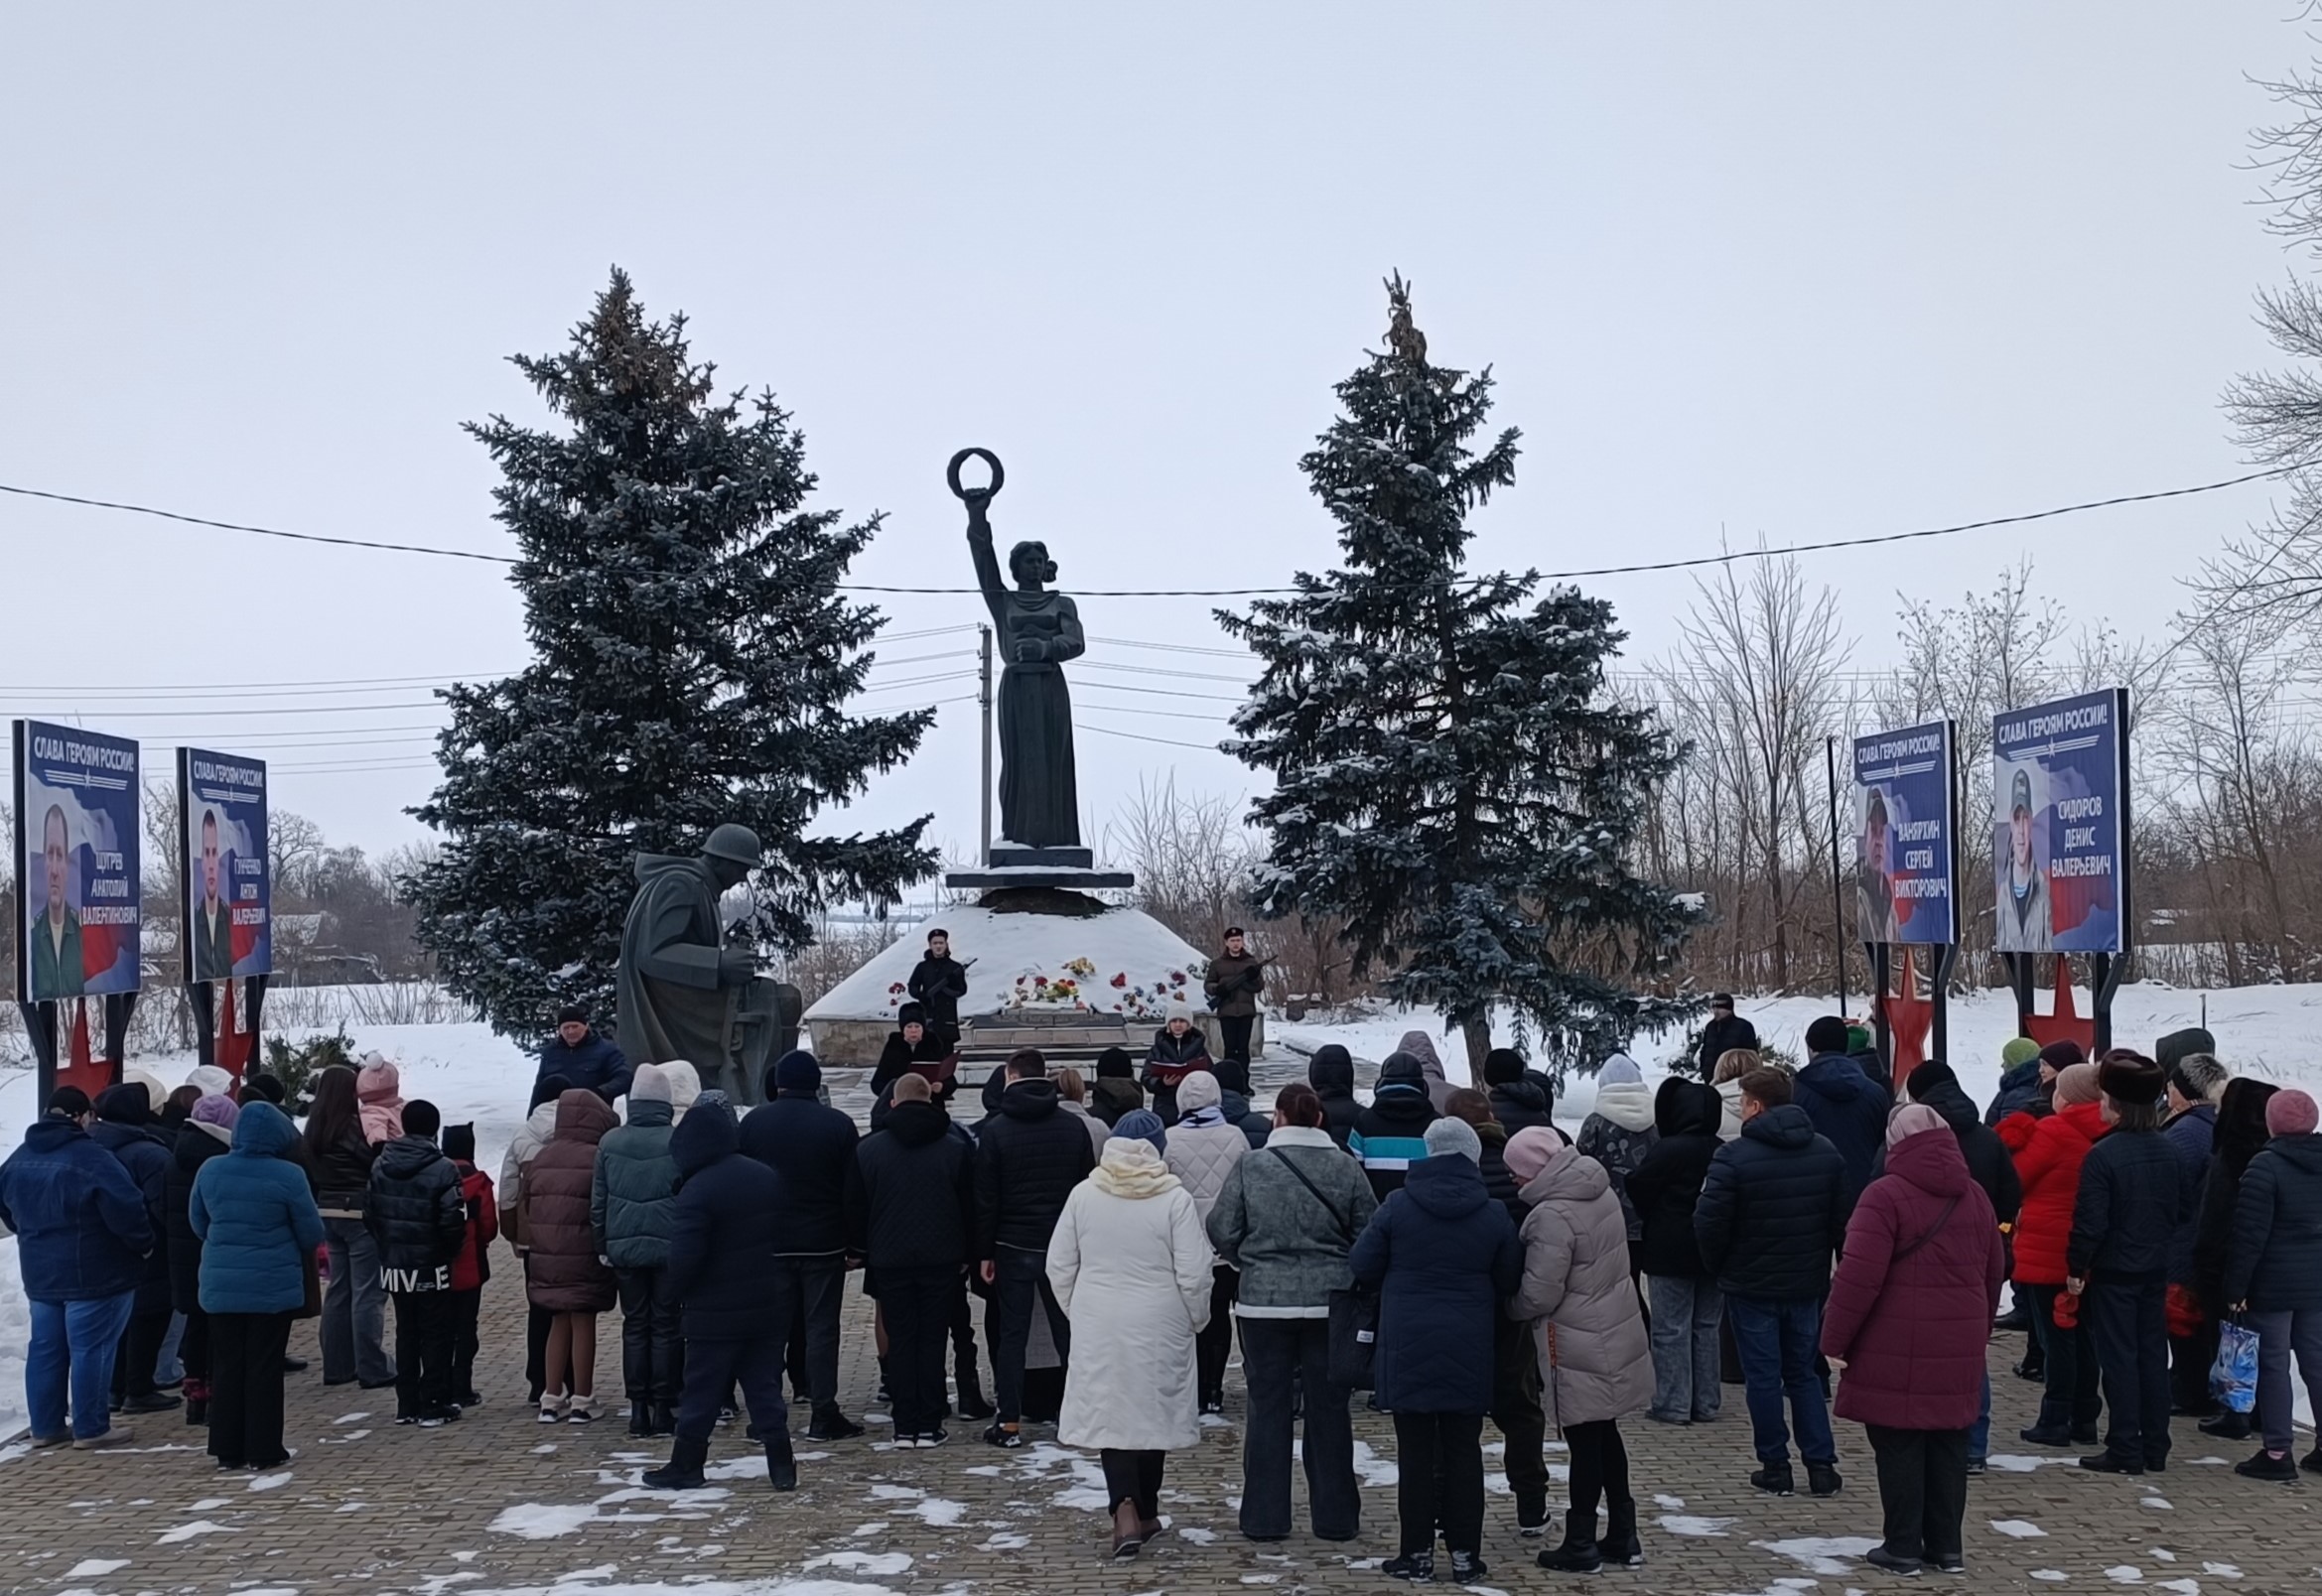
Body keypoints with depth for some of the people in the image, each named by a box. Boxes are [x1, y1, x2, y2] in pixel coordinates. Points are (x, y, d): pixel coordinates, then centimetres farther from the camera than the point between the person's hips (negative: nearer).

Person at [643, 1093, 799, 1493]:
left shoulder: (697, 1191, -20)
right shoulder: (767, 1178, 3)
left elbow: (684, 1256, -21)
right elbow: (780, 1236, 12)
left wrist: (678, 1290, -2)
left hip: (715, 1313, -6)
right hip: (767, 1306, 6)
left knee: (701, 1390, 6)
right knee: (764, 1385, 11)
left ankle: (686, 1466, 15)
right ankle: (782, 1465, 10)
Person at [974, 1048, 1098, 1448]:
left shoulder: (995, 1130, -6)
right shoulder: (1073, 1127, 1)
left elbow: (985, 1198, -5)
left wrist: (984, 1252, 1)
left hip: (1013, 1246, -2)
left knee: (1011, 1335, 4)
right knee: (1069, 1332, 8)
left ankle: (1009, 1422, 4)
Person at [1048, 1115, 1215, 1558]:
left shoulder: (1083, 1195, -3)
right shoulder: (1176, 1199, -11)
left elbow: (1059, 1265, 2)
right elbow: (1193, 1273, -10)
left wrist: (1076, 1311, 17)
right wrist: (1197, 1319, 7)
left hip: (1098, 1326, 1)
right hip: (1159, 1326, -1)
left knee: (1108, 1412, 5)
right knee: (1152, 1413, 14)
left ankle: (1125, 1509, -14)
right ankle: (1145, 1513, 24)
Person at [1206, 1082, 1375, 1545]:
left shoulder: (1250, 1166, -6)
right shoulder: (1347, 1168, -3)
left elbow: (1222, 1232, -3)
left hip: (1265, 1300, -1)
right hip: (1330, 1301, 1)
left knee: (1267, 1407, 8)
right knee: (1328, 1408, 10)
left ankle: (1265, 1517, 11)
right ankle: (1335, 1516, 16)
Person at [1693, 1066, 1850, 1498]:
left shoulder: (1734, 1156, -17)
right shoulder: (1825, 1151, 2)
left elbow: (1709, 1223, -16)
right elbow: (1843, 1218, 7)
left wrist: (1717, 1266, 2)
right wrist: (1819, 1259, 16)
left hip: (1751, 1286, -5)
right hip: (1807, 1284, 5)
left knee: (1763, 1377, 6)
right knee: (1802, 1372, 15)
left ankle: (1775, 1466, 10)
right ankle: (1821, 1464, 12)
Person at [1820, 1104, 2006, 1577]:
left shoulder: (1886, 1194, -11)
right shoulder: (1975, 1196, 11)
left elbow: (1859, 1275, -17)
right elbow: (1994, 1271, 19)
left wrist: (1835, 1338, -10)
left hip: (1897, 1350, -6)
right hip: (1958, 1348, 6)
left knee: (1900, 1448, 1)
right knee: (1949, 1447, 12)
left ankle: (1903, 1547, 5)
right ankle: (1947, 1545, 18)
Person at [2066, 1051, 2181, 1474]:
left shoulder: (2103, 1155, -19)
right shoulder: (2166, 1150, 3)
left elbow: (2090, 1221, -18)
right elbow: (2178, 1206, 12)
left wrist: (2076, 1267, -8)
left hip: (2113, 1270, -7)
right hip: (2155, 1268, 7)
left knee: (2119, 1357, -1)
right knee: (2153, 1353, 13)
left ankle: (2125, 1451, 1)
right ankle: (2155, 1447, 18)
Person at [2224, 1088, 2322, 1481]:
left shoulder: (2265, 1167, -15)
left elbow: (2249, 1235, -17)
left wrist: (2236, 1287, -11)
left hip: (2273, 1286, -6)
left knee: (2273, 1365, 0)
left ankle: (2277, 1453, 1)